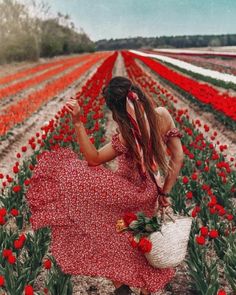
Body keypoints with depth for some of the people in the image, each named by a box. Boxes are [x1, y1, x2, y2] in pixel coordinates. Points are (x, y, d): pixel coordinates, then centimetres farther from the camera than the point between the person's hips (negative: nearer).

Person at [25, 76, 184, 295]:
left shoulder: (128, 136, -28)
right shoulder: (163, 115, -12)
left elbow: (93, 159, -18)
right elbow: (178, 157, -7)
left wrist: (77, 122, -28)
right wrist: (165, 194, 0)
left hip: (129, 193, -7)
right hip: (150, 193, 7)